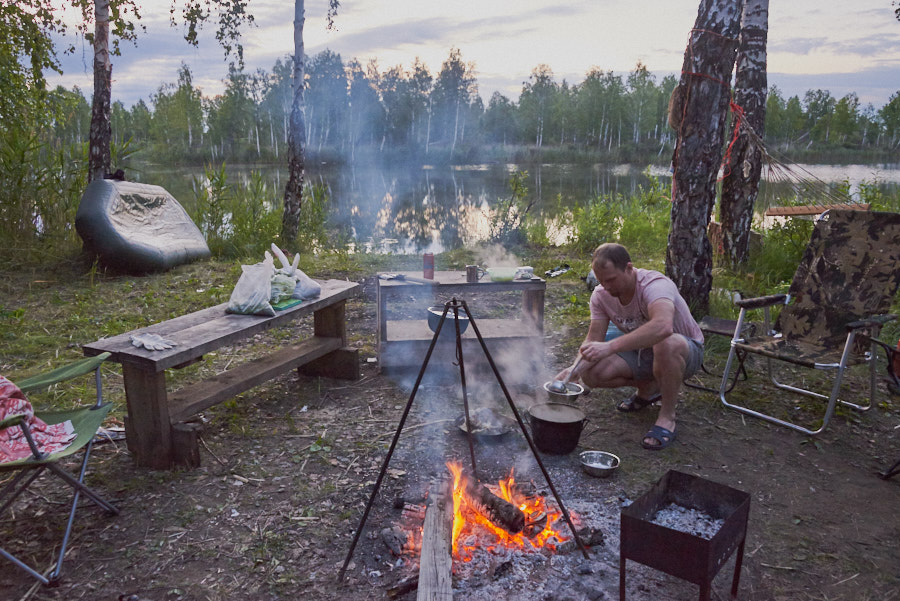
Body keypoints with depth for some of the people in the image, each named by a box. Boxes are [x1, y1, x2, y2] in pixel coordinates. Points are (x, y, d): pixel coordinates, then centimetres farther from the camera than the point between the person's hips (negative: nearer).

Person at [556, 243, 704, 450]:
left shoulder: (654, 284, -31)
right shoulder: (601, 295, -10)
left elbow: (663, 326, -52)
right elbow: (593, 339, -10)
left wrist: (611, 346, -58)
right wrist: (576, 367, -30)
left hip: (687, 351, -6)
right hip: (643, 354, 6)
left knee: (666, 343, -42)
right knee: (591, 373, -18)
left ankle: (667, 416, -19)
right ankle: (648, 388, 12)